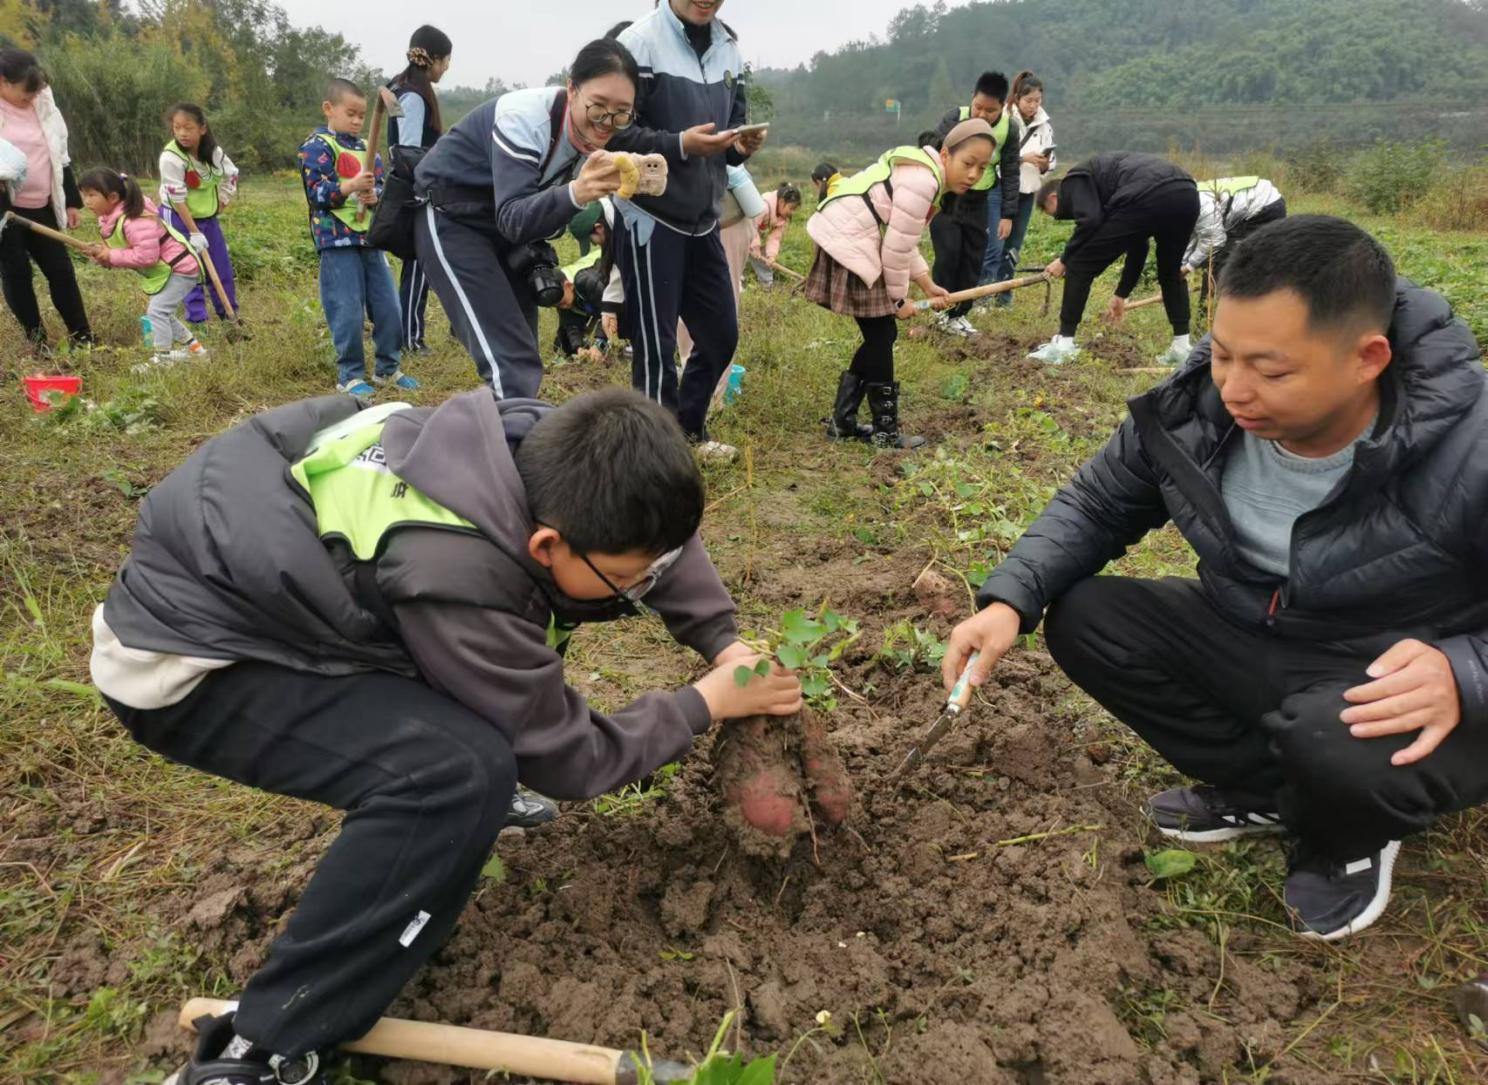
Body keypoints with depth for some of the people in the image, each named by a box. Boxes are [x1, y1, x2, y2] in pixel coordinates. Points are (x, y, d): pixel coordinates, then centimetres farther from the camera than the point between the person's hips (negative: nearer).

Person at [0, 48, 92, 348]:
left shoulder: (43, 104, 7)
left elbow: (60, 156, 14)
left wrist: (71, 201, 13)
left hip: (41, 207, 4)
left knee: (60, 269, 5)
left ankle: (81, 336, 12)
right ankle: (37, 339, 12)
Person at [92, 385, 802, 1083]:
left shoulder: (542, 447, -16)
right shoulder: (458, 575, -36)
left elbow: (655, 526, 6)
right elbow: (566, 759, -19)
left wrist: (725, 642, -2)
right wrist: (708, 704, -9)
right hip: (184, 658, -8)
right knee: (462, 773, -28)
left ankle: (460, 805, 24)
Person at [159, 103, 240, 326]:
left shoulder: (213, 151, -9)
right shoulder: (171, 157, -24)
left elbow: (231, 174, 10)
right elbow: (177, 199, -22)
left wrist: (222, 200, 4)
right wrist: (194, 233, -21)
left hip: (207, 216, 5)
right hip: (178, 217, -5)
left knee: (222, 266, 9)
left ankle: (229, 314, 21)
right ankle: (197, 319, 1)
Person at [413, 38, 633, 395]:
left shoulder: (596, 134, -10)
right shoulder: (524, 116, -30)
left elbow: (545, 202, 4)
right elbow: (513, 218, -39)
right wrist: (576, 193, -56)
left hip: (507, 229, 7)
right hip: (451, 220, -7)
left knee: (522, 360, 8)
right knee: (513, 365, -18)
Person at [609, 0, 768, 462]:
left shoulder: (727, 46, 11)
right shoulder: (639, 42, -11)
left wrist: (741, 144, -6)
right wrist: (679, 145, -26)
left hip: (702, 218, 8)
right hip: (652, 217, -7)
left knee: (722, 332, 13)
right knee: (656, 344, -1)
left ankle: (689, 429, 31)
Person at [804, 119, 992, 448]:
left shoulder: (921, 172, 15)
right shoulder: (922, 181, -19)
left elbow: (903, 242, 22)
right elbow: (897, 248, -17)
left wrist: (928, 285, 22)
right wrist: (899, 298, -5)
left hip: (850, 244, 10)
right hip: (849, 249, -10)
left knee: (879, 336, 14)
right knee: (881, 337, -2)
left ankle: (843, 420, 22)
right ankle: (886, 431, 9)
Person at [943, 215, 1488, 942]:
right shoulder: (1194, 409, -16)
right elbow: (1097, 504, -2)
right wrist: (1009, 600, -17)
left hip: (1415, 689, -5)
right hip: (1253, 644, 5)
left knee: (1336, 742, -38)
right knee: (1082, 619, -11)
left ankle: (1352, 835, 4)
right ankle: (1266, 790, 7)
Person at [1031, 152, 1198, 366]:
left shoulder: (1073, 181, 16)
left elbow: (1089, 220, -6)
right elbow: (1138, 244, 40)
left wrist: (1064, 260, 7)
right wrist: (1122, 294, 45)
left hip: (1146, 199, -8)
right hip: (1188, 194, 8)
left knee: (1080, 265, 6)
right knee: (1171, 272, 31)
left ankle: (1063, 345, 7)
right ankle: (1182, 347, 28)